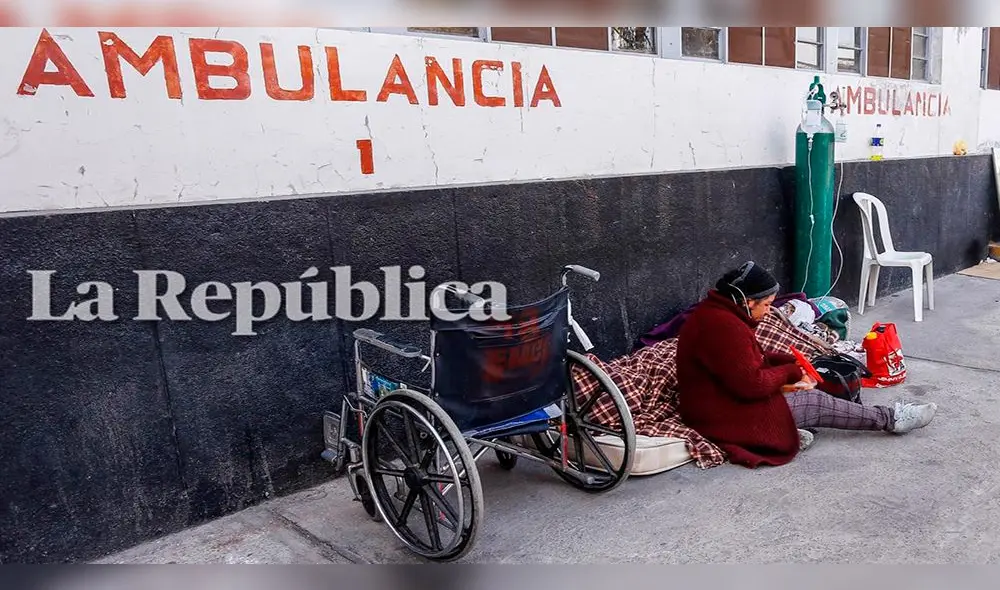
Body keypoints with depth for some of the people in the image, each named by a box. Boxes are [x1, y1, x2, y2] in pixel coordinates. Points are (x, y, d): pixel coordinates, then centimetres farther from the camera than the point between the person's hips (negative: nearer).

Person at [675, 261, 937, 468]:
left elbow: (752, 358, 17)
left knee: (808, 394, 6)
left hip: (728, 398, 10)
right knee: (816, 402, -3)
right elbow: (752, 384, -27)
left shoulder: (717, 312, 6)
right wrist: (791, 372, -10)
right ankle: (889, 418, 12)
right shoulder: (722, 327, -28)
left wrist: (791, 362, 2)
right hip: (725, 418, -10)